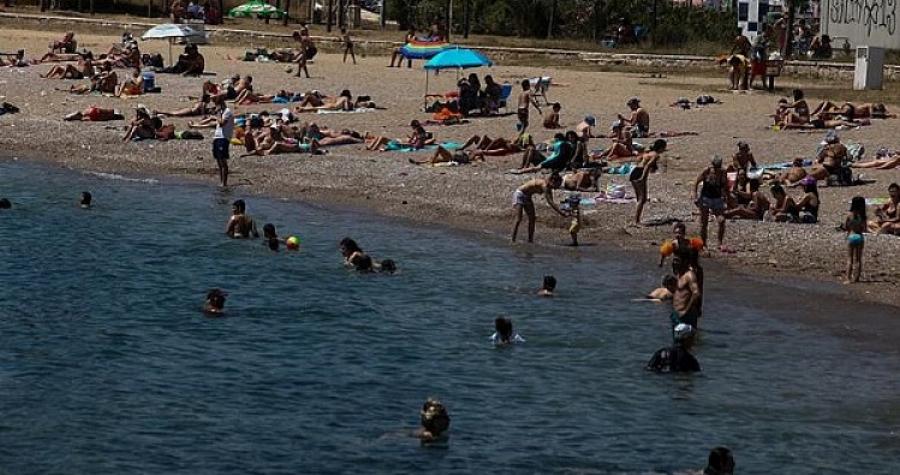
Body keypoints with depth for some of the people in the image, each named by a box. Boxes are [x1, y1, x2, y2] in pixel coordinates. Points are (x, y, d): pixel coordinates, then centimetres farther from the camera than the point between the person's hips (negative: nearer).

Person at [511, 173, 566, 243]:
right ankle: (513, 240, -14)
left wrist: (558, 212, -4)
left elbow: (551, 202, 5)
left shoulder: (548, 188, -1)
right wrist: (560, 213, -33)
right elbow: (549, 202, -32)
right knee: (518, 219, -14)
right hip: (519, 194, -9)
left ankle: (530, 240, 8)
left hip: (527, 197, 10)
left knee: (532, 219, 5)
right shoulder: (544, 185, -28)